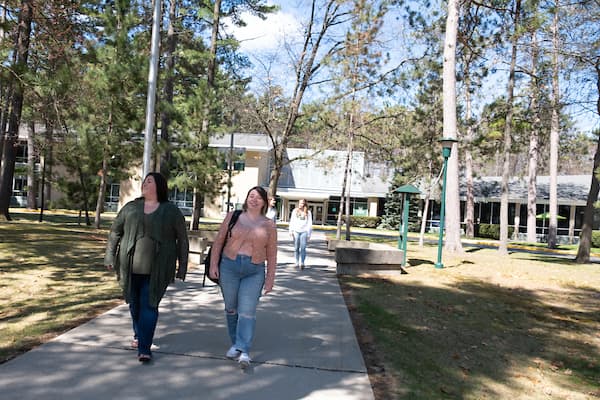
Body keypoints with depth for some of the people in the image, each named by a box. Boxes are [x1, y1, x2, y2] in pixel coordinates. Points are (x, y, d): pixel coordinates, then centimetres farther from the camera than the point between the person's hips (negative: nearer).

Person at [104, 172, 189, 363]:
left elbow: (182, 240, 3)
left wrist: (182, 267, 1)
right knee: (134, 304, 15)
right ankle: (138, 334, 38)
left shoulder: (171, 211, 1)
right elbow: (115, 232, 12)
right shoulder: (131, 207, 8)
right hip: (131, 268, 3)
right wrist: (110, 256, 6)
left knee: (149, 306, -6)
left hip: (156, 270, -3)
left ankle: (144, 347, -2)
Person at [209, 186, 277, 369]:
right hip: (229, 267, 2)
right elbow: (218, 241, 5)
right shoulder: (233, 217, 4)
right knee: (231, 308, 11)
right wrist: (213, 264, -2)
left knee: (247, 311, -9)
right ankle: (235, 343, 27)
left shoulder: (268, 225, 3)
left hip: (254, 272, -1)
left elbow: (272, 254, 5)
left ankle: (244, 351, -8)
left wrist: (270, 278, 2)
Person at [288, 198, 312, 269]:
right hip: (296, 231, 2)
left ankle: (302, 263, -8)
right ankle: (297, 263, 9)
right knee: (296, 248, 3)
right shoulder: (295, 211, 9)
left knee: (303, 248, -8)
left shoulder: (308, 212, 6)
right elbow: (292, 221, 10)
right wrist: (291, 231, 2)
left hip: (304, 231, -2)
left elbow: (310, 223, 7)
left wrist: (309, 234, 2)